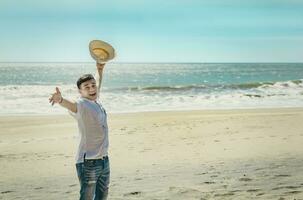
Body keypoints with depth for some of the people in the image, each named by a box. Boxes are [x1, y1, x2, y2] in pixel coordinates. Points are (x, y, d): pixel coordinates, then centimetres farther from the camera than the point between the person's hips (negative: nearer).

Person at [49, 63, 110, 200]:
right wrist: (61, 100, -60)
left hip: (104, 159, 8)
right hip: (88, 162, -8)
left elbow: (97, 85, 29)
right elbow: (71, 105, -40)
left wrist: (99, 70, 37)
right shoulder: (81, 104, -16)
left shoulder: (96, 101, 7)